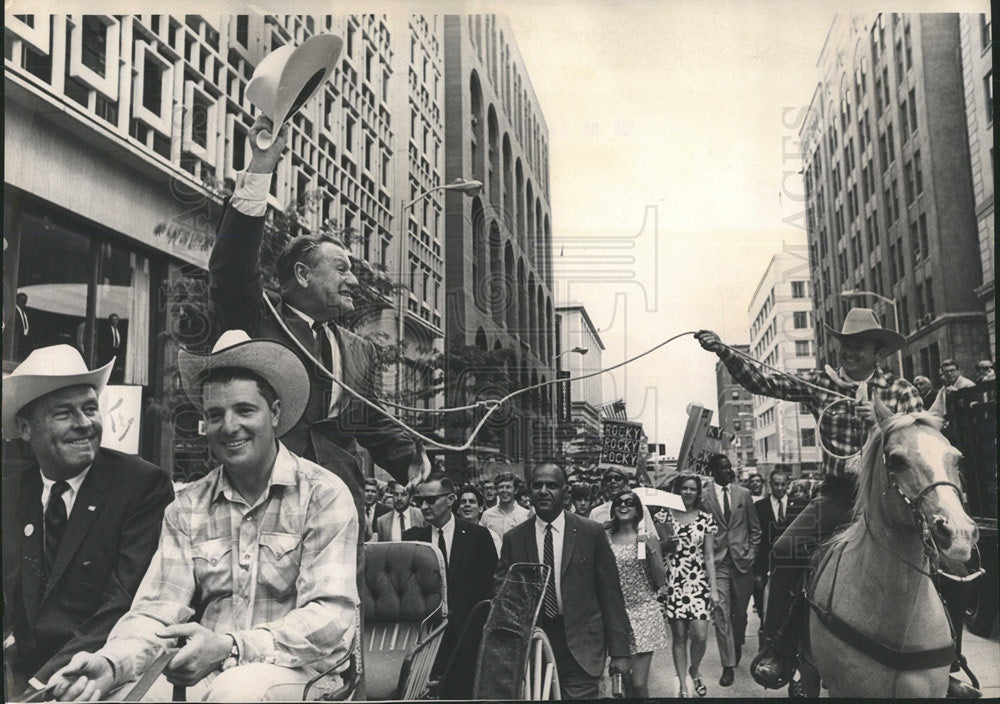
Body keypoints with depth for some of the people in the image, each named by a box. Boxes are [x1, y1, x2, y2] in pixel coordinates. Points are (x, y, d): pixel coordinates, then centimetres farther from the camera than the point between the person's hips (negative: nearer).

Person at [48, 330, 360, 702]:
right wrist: (110, 664, -20)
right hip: (205, 673, 3)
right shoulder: (187, 508, 10)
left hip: (296, 669, -2)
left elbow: (331, 615, -13)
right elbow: (159, 611, 2)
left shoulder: (324, 495, -5)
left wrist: (229, 647, -26)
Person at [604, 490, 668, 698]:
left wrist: (652, 550, -14)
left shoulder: (648, 538, 1)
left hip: (643, 613, -1)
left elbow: (660, 582, 0)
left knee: (639, 684, -6)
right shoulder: (605, 539, 2)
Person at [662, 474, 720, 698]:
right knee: (679, 636, 3)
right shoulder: (665, 516, 1)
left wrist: (714, 588, 1)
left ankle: (694, 671, 24)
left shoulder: (706, 519, 4)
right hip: (672, 583, -1)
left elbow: (709, 556, 5)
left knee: (700, 635, -7)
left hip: (699, 582, 1)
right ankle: (683, 686, 17)